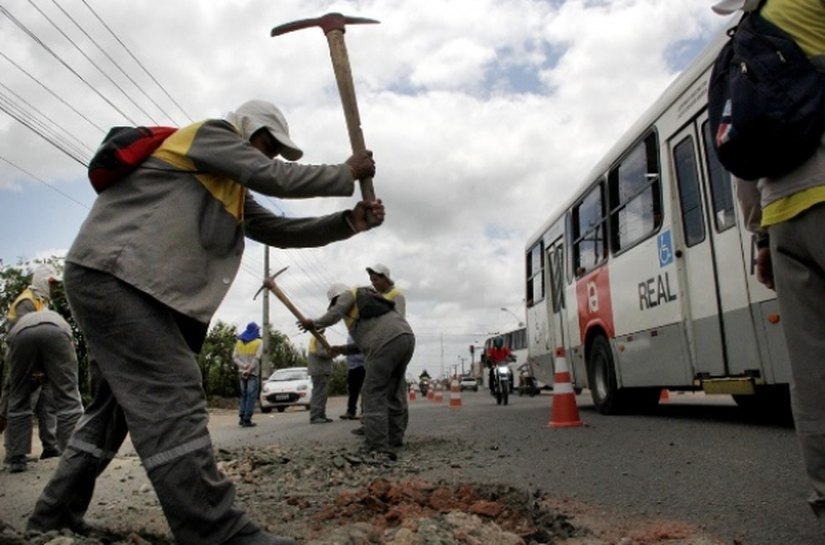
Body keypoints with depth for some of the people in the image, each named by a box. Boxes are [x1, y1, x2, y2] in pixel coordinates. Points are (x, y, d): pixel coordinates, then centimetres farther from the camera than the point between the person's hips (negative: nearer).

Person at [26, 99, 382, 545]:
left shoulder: (233, 192, 25)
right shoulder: (210, 133, 1)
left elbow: (281, 231, 16)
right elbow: (275, 178, -9)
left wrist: (349, 222, 5)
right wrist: (346, 174, 2)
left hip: (116, 281, 11)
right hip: (112, 273, -11)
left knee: (117, 402, 15)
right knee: (172, 395, -18)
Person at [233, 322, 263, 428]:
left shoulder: (239, 341, 13)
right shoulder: (259, 342, -2)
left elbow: (234, 357, 2)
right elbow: (256, 359, -14)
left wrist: (243, 366, -9)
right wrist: (249, 370, -14)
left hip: (242, 372, 5)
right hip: (252, 373, -5)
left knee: (244, 395, 14)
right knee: (251, 396, -4)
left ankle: (241, 417, 9)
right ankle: (247, 420, -8)